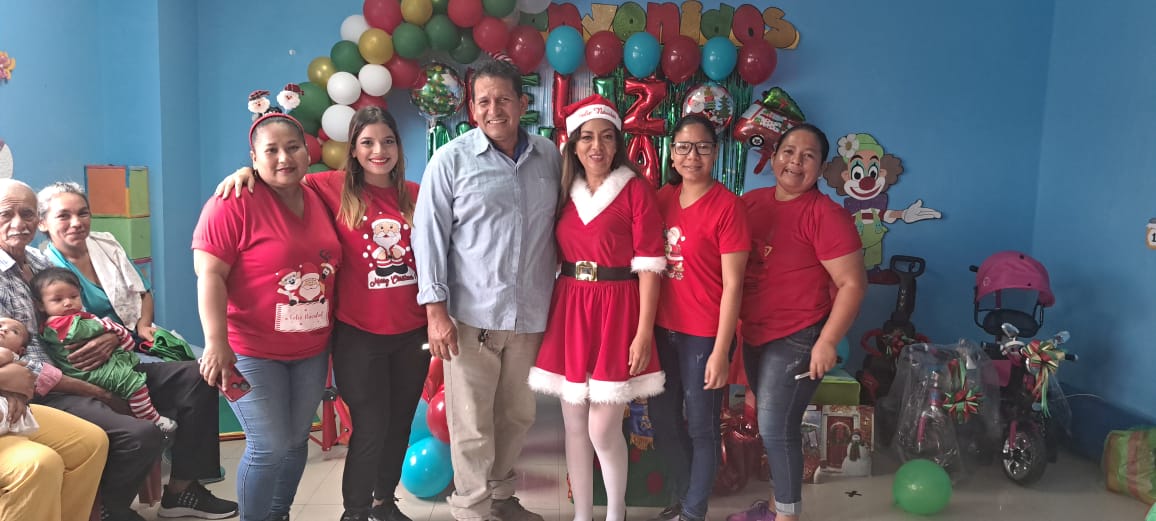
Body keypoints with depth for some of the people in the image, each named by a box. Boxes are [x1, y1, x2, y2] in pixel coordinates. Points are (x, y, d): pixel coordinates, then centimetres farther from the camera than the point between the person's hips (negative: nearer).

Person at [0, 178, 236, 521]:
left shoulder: (40, 260, 12)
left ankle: (181, 489, 6)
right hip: (45, 393, -8)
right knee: (141, 435, -30)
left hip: (93, 371, 8)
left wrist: (113, 336, -9)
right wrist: (94, 393, -18)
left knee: (194, 378, 0)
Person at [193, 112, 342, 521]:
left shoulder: (319, 200, 5)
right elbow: (209, 275, -18)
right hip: (252, 351, -6)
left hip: (311, 351, 6)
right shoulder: (234, 202, -14)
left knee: (296, 441, 15)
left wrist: (334, 334, 15)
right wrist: (217, 343, -25)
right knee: (270, 448, -4)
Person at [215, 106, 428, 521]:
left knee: (400, 422, 17)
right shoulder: (334, 188, -6)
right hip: (358, 334, -4)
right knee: (370, 426, 3)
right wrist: (247, 171, -18)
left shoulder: (414, 195, 4)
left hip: (411, 332, 4)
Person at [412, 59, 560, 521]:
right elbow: (429, 235, -4)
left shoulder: (549, 157, 7)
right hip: (471, 315, -3)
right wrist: (435, 309, -9)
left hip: (530, 313, 4)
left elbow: (559, 228, 15)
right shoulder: (451, 159, -3)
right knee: (472, 424, 4)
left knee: (517, 415, 16)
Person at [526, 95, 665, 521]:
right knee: (574, 424, 10)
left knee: (603, 429, -2)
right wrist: (549, 311, 9)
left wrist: (644, 332, -14)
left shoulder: (636, 189, -5)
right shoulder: (565, 191, 9)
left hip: (616, 311, -4)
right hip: (569, 309, 5)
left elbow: (649, 266, -9)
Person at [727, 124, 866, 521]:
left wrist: (827, 341, -18)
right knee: (772, 425, 17)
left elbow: (853, 283, -16)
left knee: (777, 428, -2)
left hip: (797, 339, -7)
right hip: (755, 334, 7)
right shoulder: (751, 202, 5)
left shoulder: (825, 214, -15)